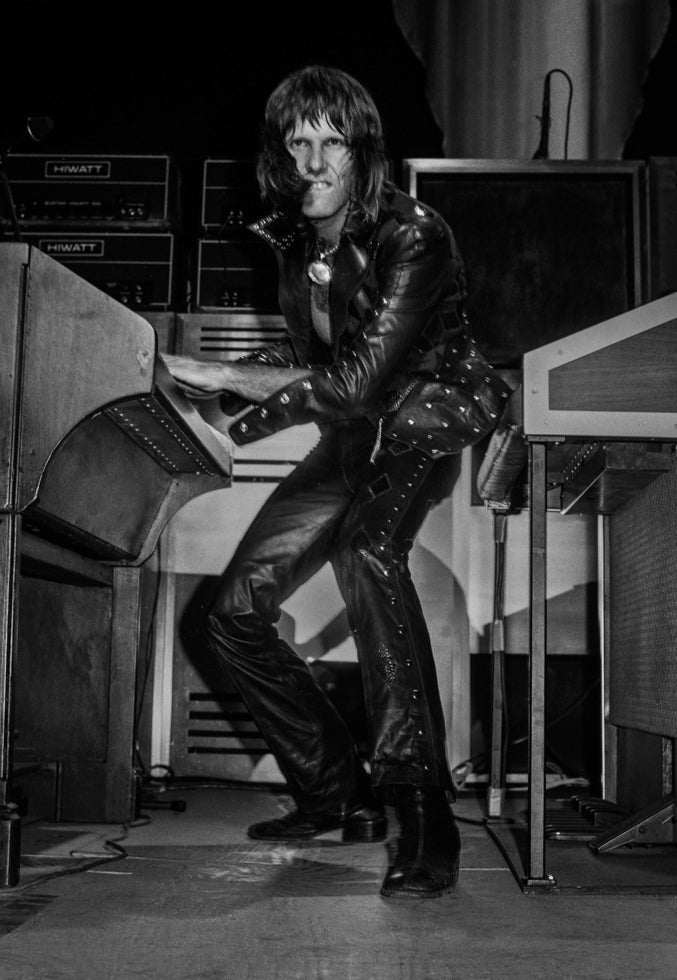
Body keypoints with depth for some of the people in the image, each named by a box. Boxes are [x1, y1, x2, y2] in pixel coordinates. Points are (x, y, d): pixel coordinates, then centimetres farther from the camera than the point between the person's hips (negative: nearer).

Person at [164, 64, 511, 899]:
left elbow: (360, 382, -25)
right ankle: (337, 793, 14)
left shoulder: (412, 238, -19)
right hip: (351, 439, 8)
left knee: (366, 548, -40)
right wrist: (216, 394, 1)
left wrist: (223, 376, -20)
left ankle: (425, 819, -33)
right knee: (233, 614, -1)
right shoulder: (294, 242, 2)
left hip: (429, 424, -7)